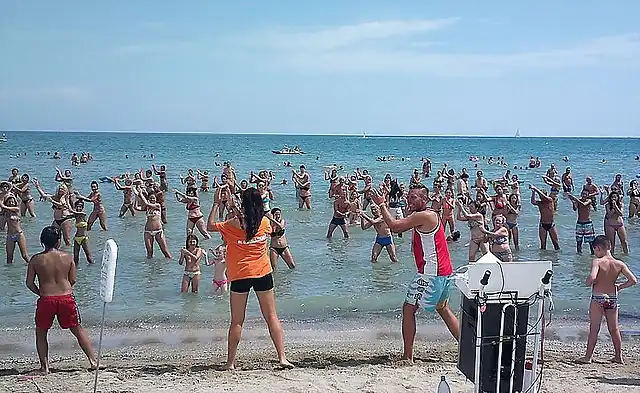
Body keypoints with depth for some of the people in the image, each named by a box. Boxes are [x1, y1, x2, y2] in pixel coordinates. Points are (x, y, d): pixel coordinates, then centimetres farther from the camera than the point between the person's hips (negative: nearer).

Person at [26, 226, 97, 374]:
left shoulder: (36, 259, -2)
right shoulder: (67, 257, 0)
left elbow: (29, 283, 0)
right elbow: (73, 280, 6)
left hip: (46, 300, -1)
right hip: (66, 298, 1)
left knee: (41, 333, 19)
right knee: (78, 330, 15)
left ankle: (45, 366, 14)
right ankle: (93, 360, 14)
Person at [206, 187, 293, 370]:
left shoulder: (235, 223, -9)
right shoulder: (265, 222, -1)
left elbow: (210, 226, 3)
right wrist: (235, 210, 24)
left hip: (240, 276, -2)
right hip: (263, 273, 2)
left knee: (237, 321, 5)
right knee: (271, 317, 8)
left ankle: (230, 362, 9)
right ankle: (282, 357, 3)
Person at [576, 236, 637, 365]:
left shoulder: (597, 261, -15)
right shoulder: (619, 264, -2)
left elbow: (592, 277, -32)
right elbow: (633, 280, -4)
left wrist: (588, 282, -10)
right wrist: (619, 286, 9)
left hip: (598, 297, -4)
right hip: (613, 298, 4)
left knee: (594, 329, 4)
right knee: (614, 329, 17)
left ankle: (588, 357, 10)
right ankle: (619, 356, 24)